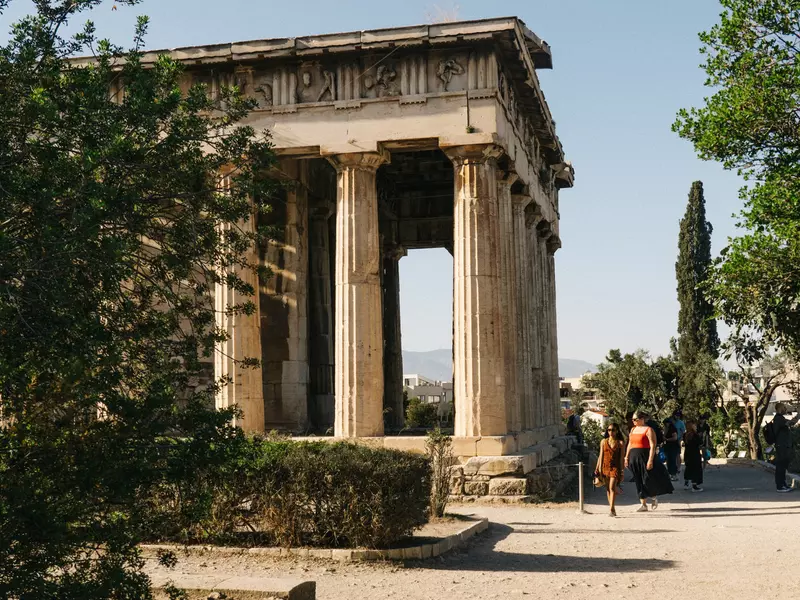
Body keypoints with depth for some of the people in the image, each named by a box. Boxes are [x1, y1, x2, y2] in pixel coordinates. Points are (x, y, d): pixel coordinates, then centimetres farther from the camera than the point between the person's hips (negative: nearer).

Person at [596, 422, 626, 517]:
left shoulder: (620, 443, 1)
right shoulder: (603, 441, 9)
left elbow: (622, 458, 1)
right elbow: (601, 456, 10)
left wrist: (622, 471, -3)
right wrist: (599, 468, 4)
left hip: (615, 467, -4)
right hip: (605, 466, 4)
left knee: (612, 488, -15)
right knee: (608, 489, 6)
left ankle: (611, 509, -18)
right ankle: (612, 509, 15)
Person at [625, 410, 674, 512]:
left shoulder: (648, 430, -7)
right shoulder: (633, 429, 13)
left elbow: (653, 446, -12)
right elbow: (630, 444, 18)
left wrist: (650, 460, -19)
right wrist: (627, 457, 13)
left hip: (644, 458, -6)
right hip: (634, 458, 6)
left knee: (647, 480, -4)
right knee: (639, 482, 7)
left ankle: (654, 497, 24)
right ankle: (643, 504, 11)